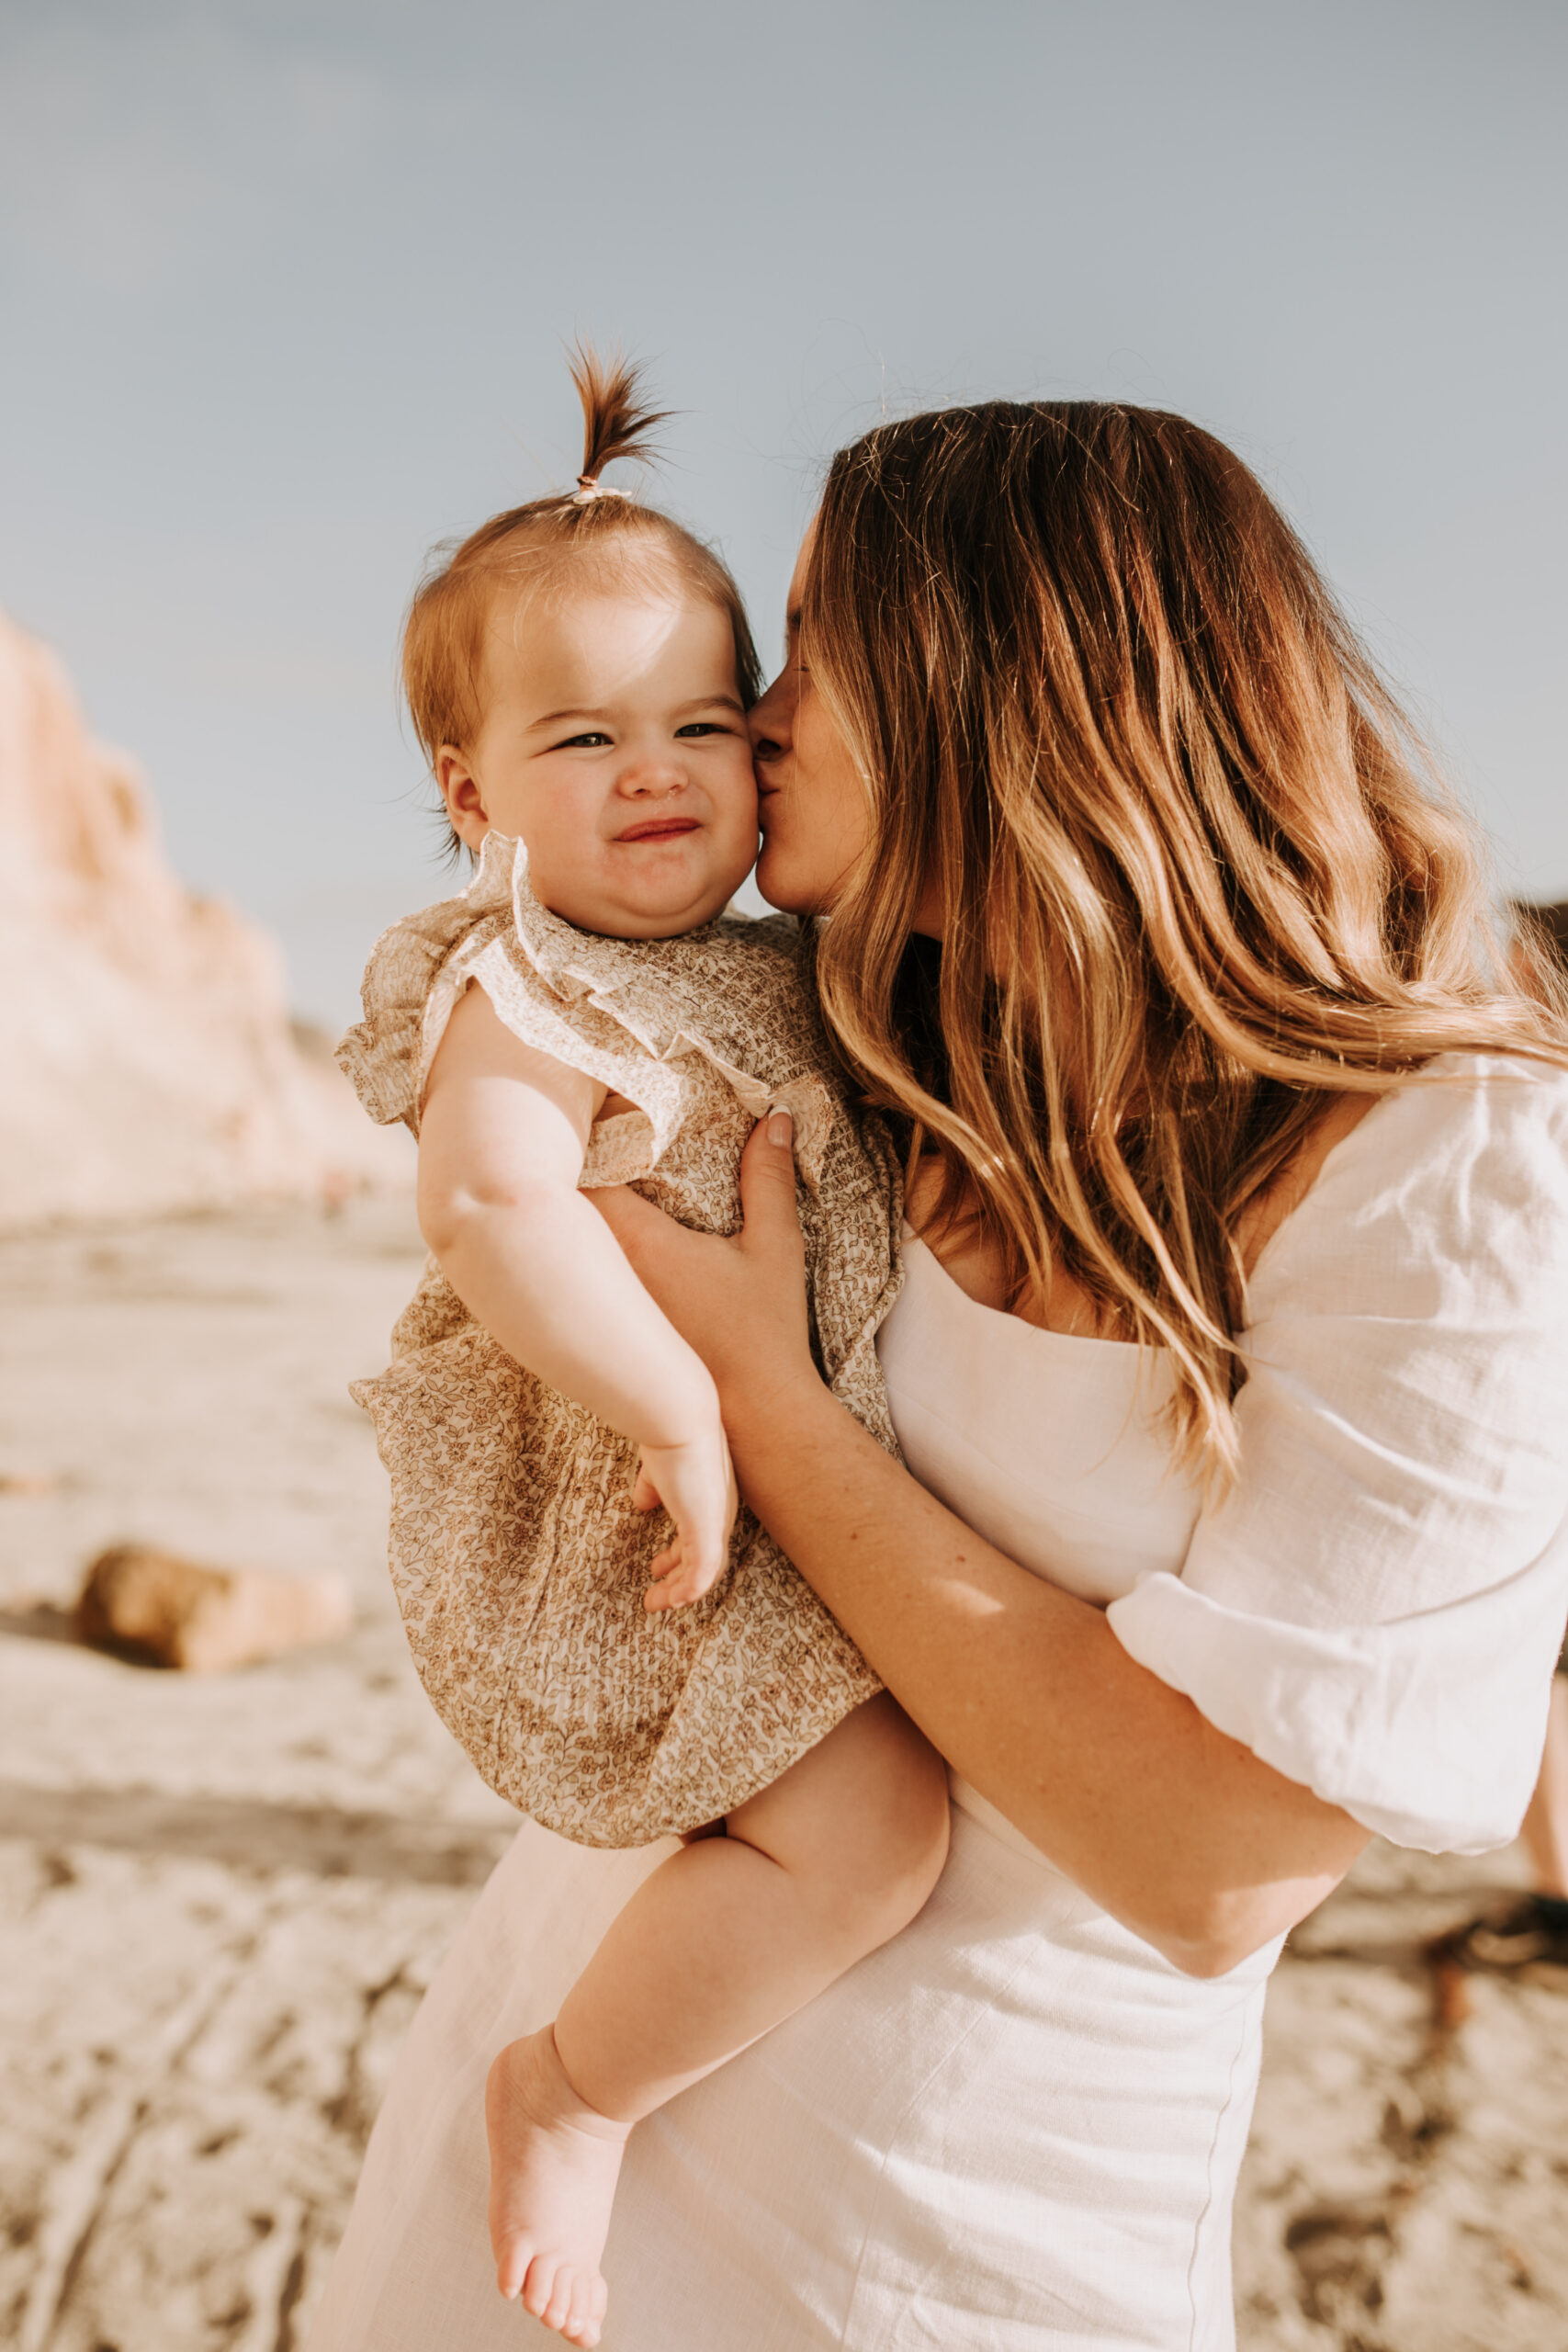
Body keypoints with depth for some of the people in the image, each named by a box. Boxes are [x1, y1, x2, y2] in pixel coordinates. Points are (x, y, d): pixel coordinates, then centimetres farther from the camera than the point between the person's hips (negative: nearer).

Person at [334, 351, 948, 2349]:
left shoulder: (758, 976, 10)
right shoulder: (524, 993, -18)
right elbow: (487, 1206, -37)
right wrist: (680, 1419, -33)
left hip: (792, 1484, 10)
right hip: (619, 1535, -9)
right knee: (868, 1817, -18)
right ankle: (567, 2090, 4)